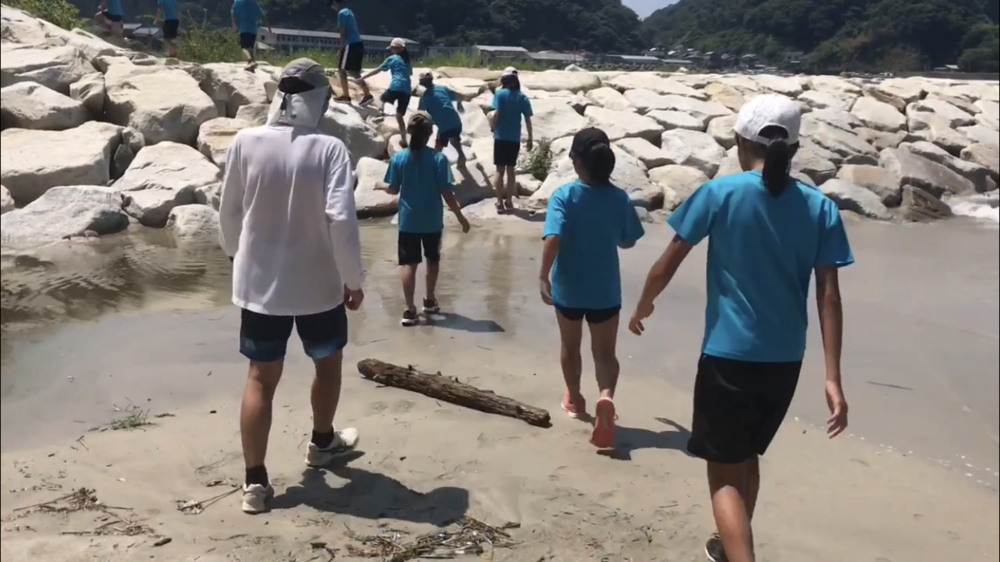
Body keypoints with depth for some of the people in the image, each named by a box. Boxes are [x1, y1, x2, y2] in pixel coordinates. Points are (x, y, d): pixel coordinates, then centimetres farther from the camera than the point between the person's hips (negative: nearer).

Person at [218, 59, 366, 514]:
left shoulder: (246, 143, -6)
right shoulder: (329, 149, -15)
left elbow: (229, 213, 3)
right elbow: (341, 219, -20)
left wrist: (237, 257, 21)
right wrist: (354, 279, -8)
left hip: (259, 283, 2)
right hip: (318, 283, -2)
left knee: (261, 378, 9)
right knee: (328, 361, 23)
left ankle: (255, 481, 10)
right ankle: (322, 443, 42)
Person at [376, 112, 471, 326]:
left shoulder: (399, 158, -6)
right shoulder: (438, 158, -12)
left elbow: (393, 189, 2)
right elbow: (446, 193, -13)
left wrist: (381, 185, 26)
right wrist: (461, 217, -3)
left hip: (408, 220, 0)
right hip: (432, 221, 0)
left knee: (408, 263, 3)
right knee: (433, 260, 20)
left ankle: (410, 310, -3)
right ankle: (430, 300, 33)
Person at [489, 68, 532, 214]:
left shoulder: (500, 94, -6)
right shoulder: (522, 97, 2)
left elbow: (496, 114, -14)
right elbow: (528, 120, 1)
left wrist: (492, 127, 5)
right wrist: (530, 138, 10)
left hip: (501, 137, -2)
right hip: (515, 139, 3)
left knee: (500, 169, 3)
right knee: (511, 169, 12)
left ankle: (500, 202, 1)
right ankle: (508, 201, 16)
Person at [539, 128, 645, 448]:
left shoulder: (564, 195, -14)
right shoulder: (619, 198, -6)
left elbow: (553, 239, -25)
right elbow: (628, 242, 5)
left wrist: (544, 275, -17)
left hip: (568, 288, -1)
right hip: (605, 291, 1)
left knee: (570, 347, 21)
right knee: (605, 353, 8)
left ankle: (574, 399, 38)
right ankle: (606, 396, -19)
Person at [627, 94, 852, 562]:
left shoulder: (720, 193, -8)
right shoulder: (820, 208, 0)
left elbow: (669, 262, -2)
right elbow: (829, 297, -4)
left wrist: (642, 307, 16)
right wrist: (833, 377, -3)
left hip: (728, 354, -4)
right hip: (785, 360, 5)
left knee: (725, 471, 4)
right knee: (748, 457, 25)